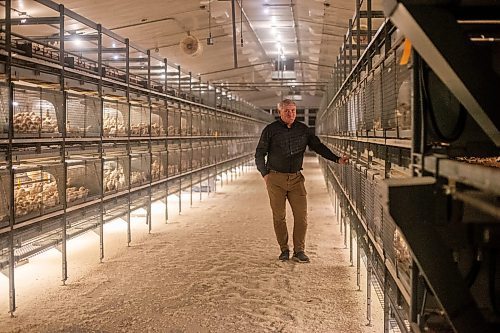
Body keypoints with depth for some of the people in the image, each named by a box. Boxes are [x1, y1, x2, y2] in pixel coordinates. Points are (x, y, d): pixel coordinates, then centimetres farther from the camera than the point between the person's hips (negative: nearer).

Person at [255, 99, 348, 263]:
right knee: (279, 217, 2)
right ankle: (284, 250, 15)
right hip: (275, 178, -2)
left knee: (301, 215, -4)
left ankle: (299, 251, 5)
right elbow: (259, 154, 5)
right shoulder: (270, 130, 0)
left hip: (296, 178, 2)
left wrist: (337, 159, 4)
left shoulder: (303, 129, 8)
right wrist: (265, 174, -5)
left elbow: (318, 146, 14)